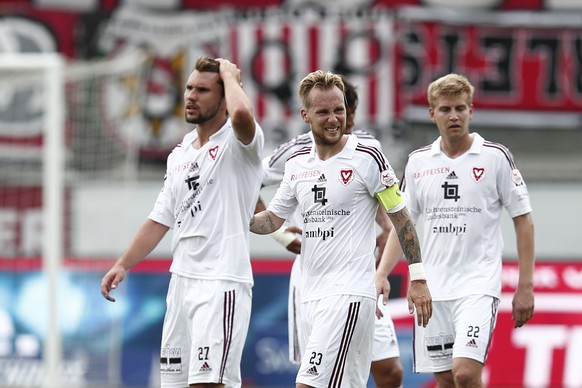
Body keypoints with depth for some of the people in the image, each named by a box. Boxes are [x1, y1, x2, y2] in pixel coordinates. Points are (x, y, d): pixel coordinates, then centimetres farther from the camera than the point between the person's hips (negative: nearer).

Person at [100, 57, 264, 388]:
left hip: (222, 282, -8)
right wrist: (123, 265, 17)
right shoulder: (181, 153, 17)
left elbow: (241, 113, -32)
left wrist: (230, 74, -13)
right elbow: (161, 218, 23)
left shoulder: (237, 143, -7)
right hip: (182, 280, 8)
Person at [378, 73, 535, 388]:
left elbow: (523, 221, 1)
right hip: (432, 289, 4)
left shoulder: (496, 157, -2)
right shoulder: (418, 162, 9)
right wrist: (381, 275, 0)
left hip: (478, 286, -4)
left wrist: (525, 286, -3)